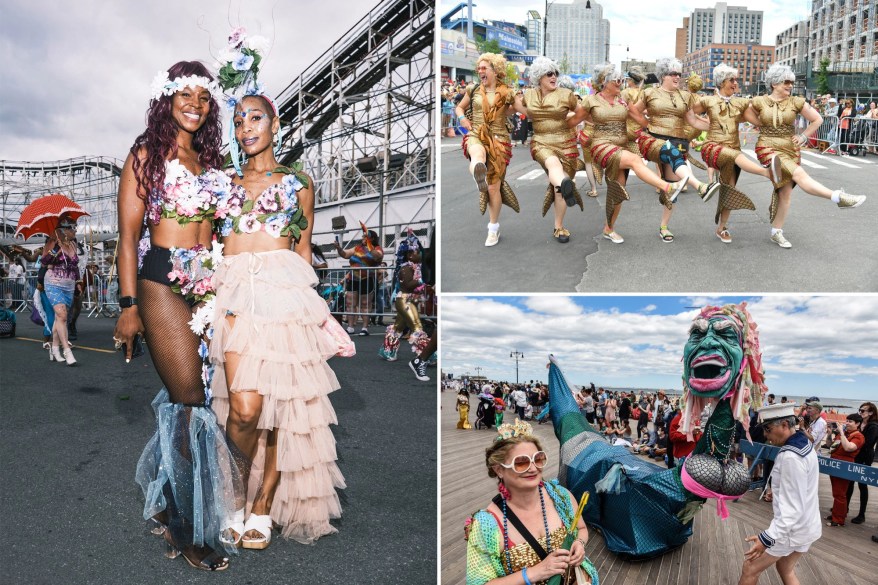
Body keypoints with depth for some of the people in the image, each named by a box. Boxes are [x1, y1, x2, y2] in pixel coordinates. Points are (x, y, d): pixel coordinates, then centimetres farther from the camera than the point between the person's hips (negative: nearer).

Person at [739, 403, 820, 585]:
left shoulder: (790, 457, -28)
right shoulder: (804, 443, 2)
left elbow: (793, 508, -29)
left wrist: (767, 538, -33)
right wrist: (779, 495, 28)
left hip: (791, 527, -9)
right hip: (806, 525, 10)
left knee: (750, 569, 3)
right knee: (785, 569, 24)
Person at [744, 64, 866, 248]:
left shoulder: (796, 102, 1)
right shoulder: (759, 101, -3)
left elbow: (817, 119, 7)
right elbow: (746, 115, 12)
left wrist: (804, 136, 1)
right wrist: (764, 126, 4)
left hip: (790, 150, 4)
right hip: (768, 149, -3)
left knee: (785, 192, 3)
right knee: (800, 174, -27)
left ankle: (776, 233, 14)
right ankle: (839, 197, -30)